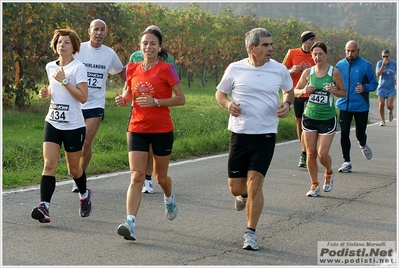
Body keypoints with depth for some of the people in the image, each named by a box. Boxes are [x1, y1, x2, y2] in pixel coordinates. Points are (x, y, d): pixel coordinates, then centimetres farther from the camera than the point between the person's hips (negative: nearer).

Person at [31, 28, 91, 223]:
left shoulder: (78, 68, -9)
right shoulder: (50, 67, 9)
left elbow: (83, 97, -17)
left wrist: (64, 80, -21)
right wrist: (46, 92, 5)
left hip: (74, 125, -4)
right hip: (52, 122, 4)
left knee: (73, 168, 9)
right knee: (49, 165, -12)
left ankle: (84, 194, 39)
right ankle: (44, 207, -20)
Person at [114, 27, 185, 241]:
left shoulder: (166, 69, -7)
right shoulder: (132, 68, 4)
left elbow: (181, 99, -7)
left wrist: (156, 102, -20)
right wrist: (123, 99, -4)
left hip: (162, 129, -2)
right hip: (137, 129, 2)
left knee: (160, 177, 13)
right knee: (136, 176, -11)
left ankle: (169, 197, 48)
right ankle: (130, 223, -19)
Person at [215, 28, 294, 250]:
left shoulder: (279, 69, 0)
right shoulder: (235, 69, -2)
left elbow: (289, 91, 19)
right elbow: (220, 93, 11)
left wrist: (287, 104, -3)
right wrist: (228, 104, -11)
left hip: (266, 135, -1)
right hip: (239, 134, 1)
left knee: (255, 182, -11)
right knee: (235, 187, 5)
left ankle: (251, 232, 2)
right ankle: (244, 195, 44)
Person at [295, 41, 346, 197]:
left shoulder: (334, 72, -6)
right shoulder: (307, 72, 1)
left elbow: (343, 92, 2)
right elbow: (296, 90, 11)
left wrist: (334, 91, -19)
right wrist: (304, 90, -11)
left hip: (328, 118, -3)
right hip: (309, 117, 3)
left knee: (322, 154, -6)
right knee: (311, 153, 2)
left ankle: (329, 173, 27)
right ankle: (314, 185, 15)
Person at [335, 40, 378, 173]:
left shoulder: (366, 65, -6)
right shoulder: (340, 65, 3)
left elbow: (374, 84, -2)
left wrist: (364, 88, -22)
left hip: (361, 106, -2)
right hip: (344, 106, 2)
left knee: (360, 134, 6)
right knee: (344, 133, -4)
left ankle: (363, 145, 44)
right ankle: (346, 162, 7)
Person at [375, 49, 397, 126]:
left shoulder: (394, 63, -3)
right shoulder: (379, 63, -5)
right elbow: (377, 74, -17)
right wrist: (383, 65, -26)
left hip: (391, 87, 0)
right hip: (382, 87, 0)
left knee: (389, 105, -8)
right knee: (381, 105, -3)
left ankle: (390, 112, 27)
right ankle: (382, 120, 14)